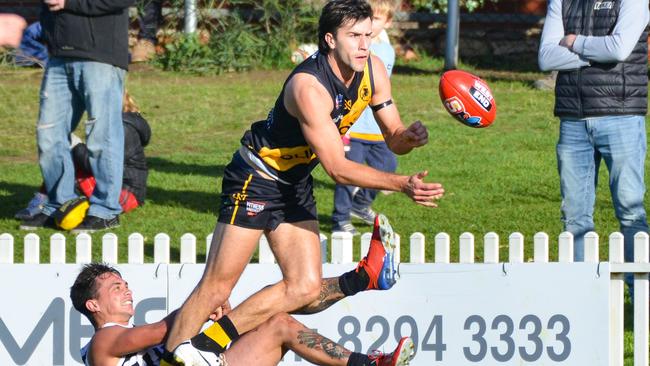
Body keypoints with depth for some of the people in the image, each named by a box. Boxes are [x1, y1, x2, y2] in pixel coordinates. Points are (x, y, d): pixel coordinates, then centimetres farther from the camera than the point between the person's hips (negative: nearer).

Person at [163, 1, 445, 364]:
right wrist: (402, 184, -37)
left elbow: (393, 137, 2)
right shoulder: (309, 86, -30)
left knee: (305, 287, -1)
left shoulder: (373, 70, -7)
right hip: (255, 179, -8)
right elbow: (338, 168, -30)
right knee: (218, 287, -10)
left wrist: (410, 137, -23)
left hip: (296, 184, 8)